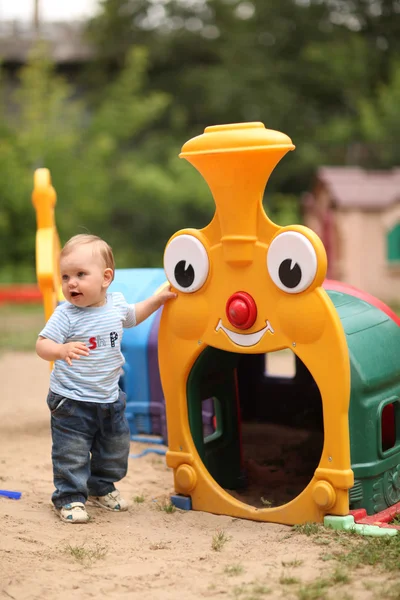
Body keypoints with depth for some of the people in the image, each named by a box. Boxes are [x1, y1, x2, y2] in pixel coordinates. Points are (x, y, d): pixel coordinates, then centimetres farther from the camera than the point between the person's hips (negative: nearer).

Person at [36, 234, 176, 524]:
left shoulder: (116, 304, -3)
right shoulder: (66, 315, -20)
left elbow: (132, 315, 21)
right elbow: (42, 344, -24)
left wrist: (159, 298, 17)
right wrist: (62, 350, -44)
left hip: (109, 399, 6)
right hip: (72, 401, -6)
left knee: (115, 449, 20)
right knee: (72, 453, -2)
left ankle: (101, 487, 41)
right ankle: (70, 497, 16)